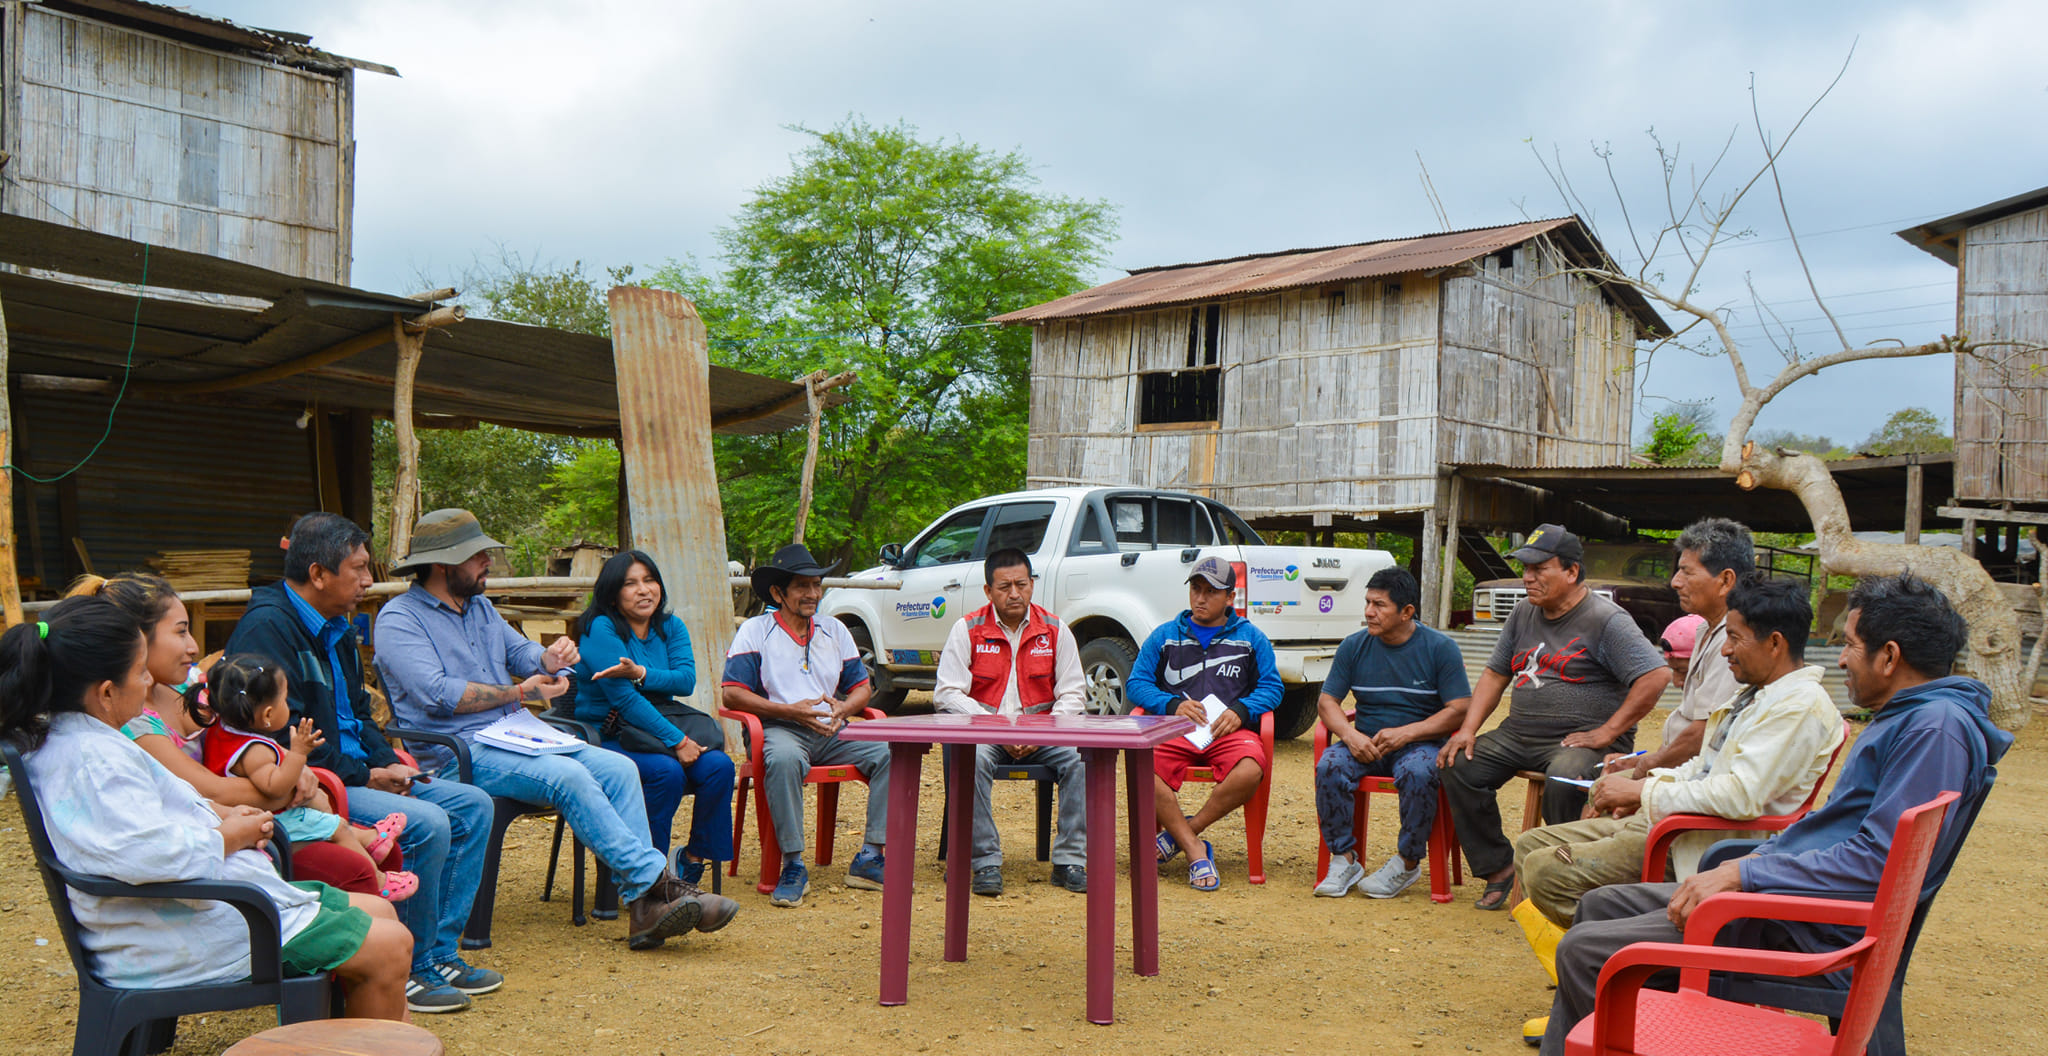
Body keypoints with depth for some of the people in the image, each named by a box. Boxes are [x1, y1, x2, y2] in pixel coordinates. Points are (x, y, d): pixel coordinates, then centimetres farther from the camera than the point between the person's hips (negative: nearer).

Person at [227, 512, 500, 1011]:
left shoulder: (335, 629, 16)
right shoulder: (267, 628, -16)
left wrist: (388, 763, 4)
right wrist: (365, 778, -17)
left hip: (356, 773, 10)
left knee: (473, 805, 4)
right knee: (426, 823, -27)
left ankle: (440, 952, 6)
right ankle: (409, 970, -11)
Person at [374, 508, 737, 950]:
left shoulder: (480, 608, 22)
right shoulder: (398, 619, -4)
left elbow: (521, 653, 18)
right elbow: (438, 694, -15)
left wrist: (550, 658, -8)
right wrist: (519, 692, -9)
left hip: (515, 736, 8)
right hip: (459, 753, -8)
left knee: (619, 768, -15)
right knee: (568, 775, -32)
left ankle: (644, 905, -23)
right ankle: (656, 881, -28)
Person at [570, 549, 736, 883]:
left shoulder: (671, 627, 10)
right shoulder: (601, 629, -10)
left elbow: (686, 681, -6)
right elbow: (625, 699, -17)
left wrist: (640, 673, -24)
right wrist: (677, 741, -23)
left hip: (658, 723, 6)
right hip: (609, 736, -6)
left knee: (719, 765, -19)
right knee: (667, 771, -32)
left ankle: (694, 858, -3)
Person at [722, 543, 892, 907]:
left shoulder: (834, 630, 18)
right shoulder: (754, 631, 3)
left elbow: (862, 685, 17)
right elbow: (731, 693, -7)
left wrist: (843, 708, -7)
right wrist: (790, 711, -15)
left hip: (833, 731, 4)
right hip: (781, 729, -4)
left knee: (890, 752, -21)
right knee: (783, 759, -40)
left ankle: (869, 858, -18)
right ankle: (793, 865, -30)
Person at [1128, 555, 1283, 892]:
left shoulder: (1251, 638, 19)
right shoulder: (1164, 635, 19)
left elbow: (1271, 686, 13)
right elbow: (1137, 682, 12)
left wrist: (1240, 711, -8)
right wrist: (1172, 705, -7)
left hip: (1229, 730, 0)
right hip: (1173, 727, 0)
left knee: (1250, 771, -35)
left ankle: (1183, 832, -16)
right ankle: (1195, 851, -23)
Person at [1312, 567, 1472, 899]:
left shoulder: (1440, 648, -3)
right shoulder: (1354, 646, 6)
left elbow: (1460, 710, -8)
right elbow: (1327, 701, 7)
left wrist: (1405, 733, -19)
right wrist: (1349, 735, -15)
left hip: (1422, 743, -3)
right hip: (1366, 743, 3)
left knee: (1418, 773, -36)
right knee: (1329, 766, -27)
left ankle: (1408, 863, -15)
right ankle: (1344, 859, -14)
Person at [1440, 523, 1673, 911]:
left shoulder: (1606, 620, -9)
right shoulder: (1523, 614, 14)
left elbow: (1657, 675, -17)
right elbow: (1495, 673, 19)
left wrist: (1606, 733, -17)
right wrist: (1468, 729, 5)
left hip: (1581, 738, -7)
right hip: (1518, 734, 7)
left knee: (1563, 782, -37)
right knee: (1458, 766, -11)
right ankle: (1497, 867, 1)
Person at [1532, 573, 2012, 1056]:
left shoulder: (1938, 726, -17)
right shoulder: (1898, 717, 16)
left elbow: (1878, 859, -25)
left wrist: (1744, 875, -21)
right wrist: (1750, 860, 7)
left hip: (1810, 934, -11)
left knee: (1583, 951, -15)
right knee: (1599, 905, 15)